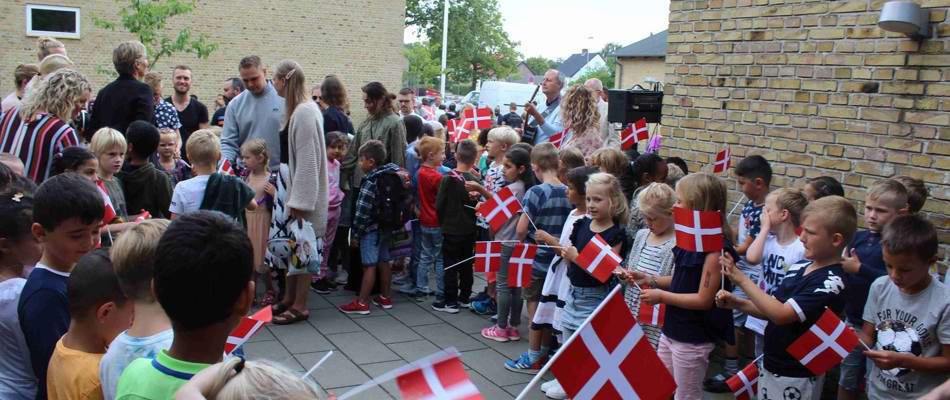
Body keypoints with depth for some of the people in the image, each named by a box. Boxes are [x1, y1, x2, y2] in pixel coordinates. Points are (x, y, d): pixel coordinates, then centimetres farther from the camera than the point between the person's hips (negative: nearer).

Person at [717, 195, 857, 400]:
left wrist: (742, 279, -24)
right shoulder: (799, 268, 1)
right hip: (770, 365, 7)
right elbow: (771, 309, 10)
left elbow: (781, 314, -28)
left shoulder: (831, 281, -21)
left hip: (797, 377, -7)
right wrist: (736, 302, -5)